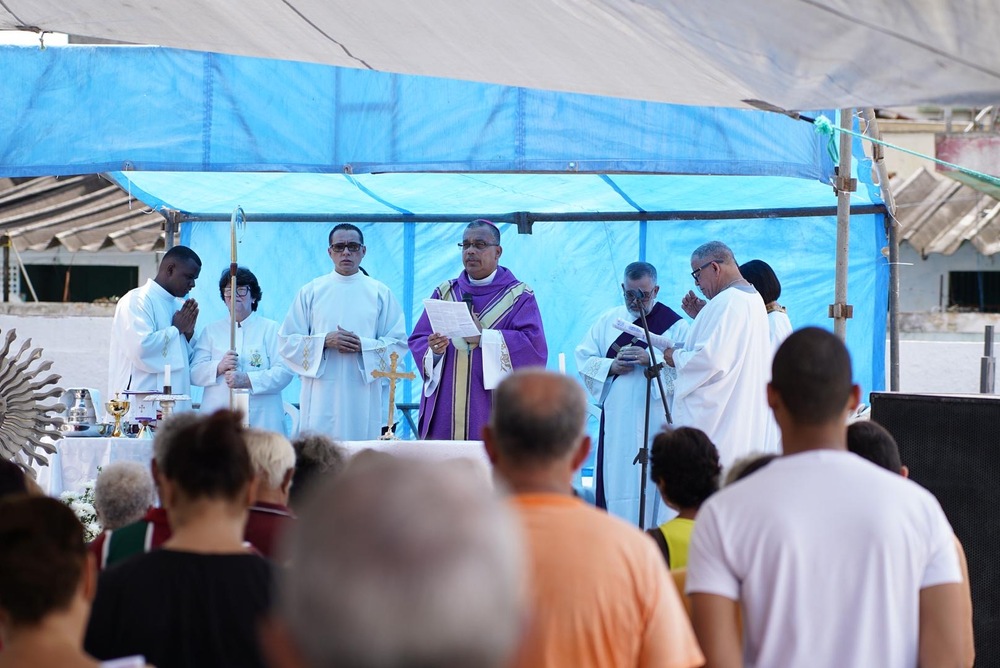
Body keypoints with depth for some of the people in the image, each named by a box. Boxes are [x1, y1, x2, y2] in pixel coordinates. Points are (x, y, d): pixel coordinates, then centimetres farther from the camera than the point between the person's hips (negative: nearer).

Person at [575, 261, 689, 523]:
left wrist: (652, 360, -21)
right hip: (616, 420, 4)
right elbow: (583, 358, 10)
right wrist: (612, 366, -8)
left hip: (656, 420, -4)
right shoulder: (609, 320, 14)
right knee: (615, 479, 1)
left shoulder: (675, 325, 2)